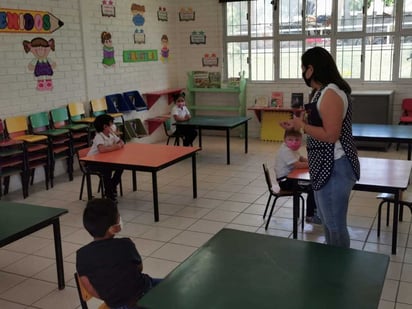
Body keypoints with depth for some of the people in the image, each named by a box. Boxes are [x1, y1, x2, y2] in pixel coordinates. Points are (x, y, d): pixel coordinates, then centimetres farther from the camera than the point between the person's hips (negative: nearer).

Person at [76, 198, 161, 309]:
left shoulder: (82, 255, -14)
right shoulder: (125, 244, -21)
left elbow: (91, 289, -9)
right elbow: (139, 267, -3)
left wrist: (110, 298, 6)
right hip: (141, 295, -4)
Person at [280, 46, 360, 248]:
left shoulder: (330, 93, -20)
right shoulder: (322, 92, 12)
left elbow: (330, 135, -25)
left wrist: (302, 125, -14)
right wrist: (298, 125, 10)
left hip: (334, 168, -11)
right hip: (325, 166, 11)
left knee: (335, 224, 0)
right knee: (326, 220, 22)